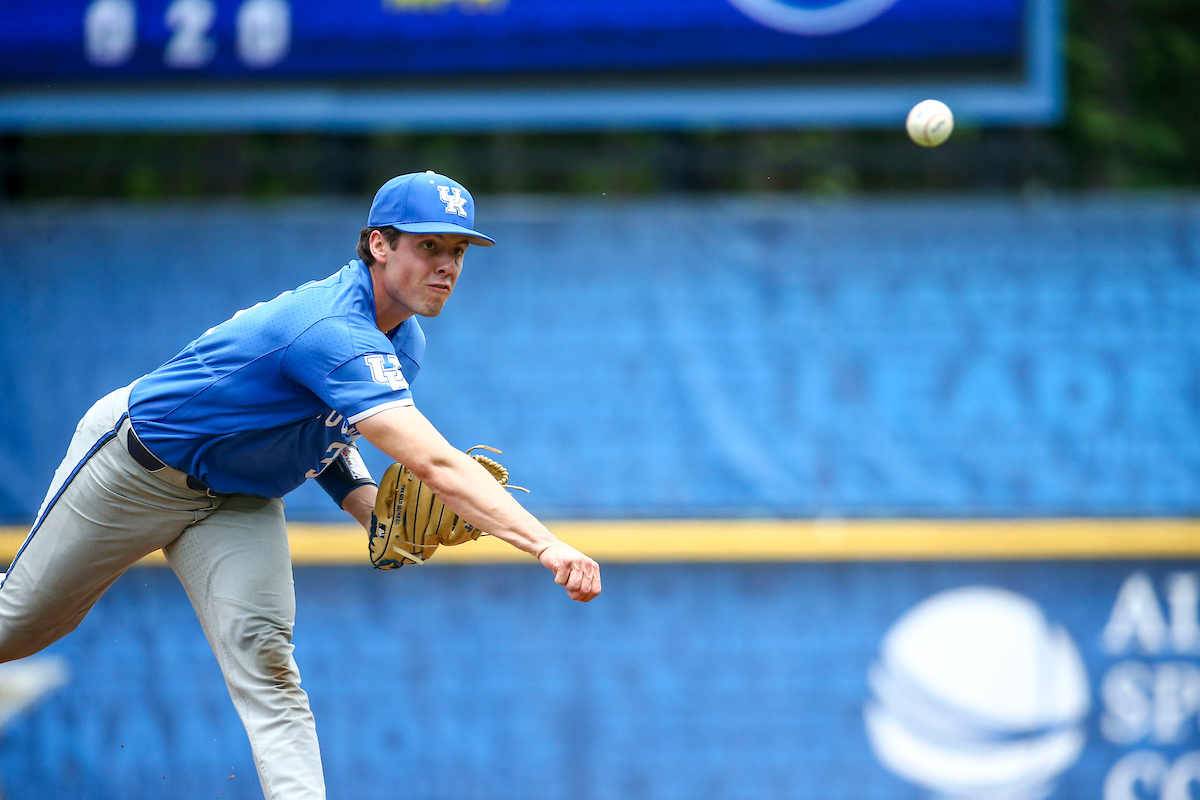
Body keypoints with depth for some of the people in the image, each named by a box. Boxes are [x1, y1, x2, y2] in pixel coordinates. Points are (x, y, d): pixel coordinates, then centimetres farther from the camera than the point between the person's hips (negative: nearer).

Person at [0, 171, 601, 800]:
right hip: (134, 470, -7)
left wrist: (375, 512, -10)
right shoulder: (336, 331, -38)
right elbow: (436, 464, -49)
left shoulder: (403, 342, -7)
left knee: (263, 661, -14)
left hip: (239, 504, 7)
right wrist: (546, 546, -57)